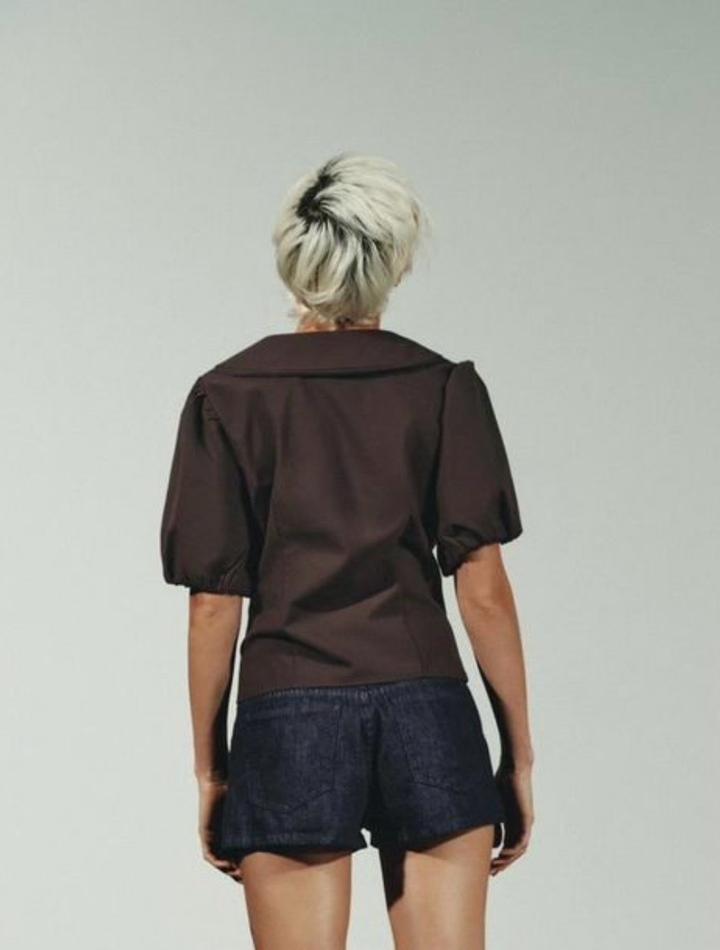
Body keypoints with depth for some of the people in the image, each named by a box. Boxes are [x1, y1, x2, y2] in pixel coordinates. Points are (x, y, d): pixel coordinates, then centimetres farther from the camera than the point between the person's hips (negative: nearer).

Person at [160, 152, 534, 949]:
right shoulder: (445, 388, 2)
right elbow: (483, 588, -2)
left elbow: (216, 604, -1)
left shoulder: (229, 396, 0)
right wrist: (518, 755, 4)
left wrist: (210, 769, 7)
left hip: (289, 723, -1)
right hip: (429, 716, 1)